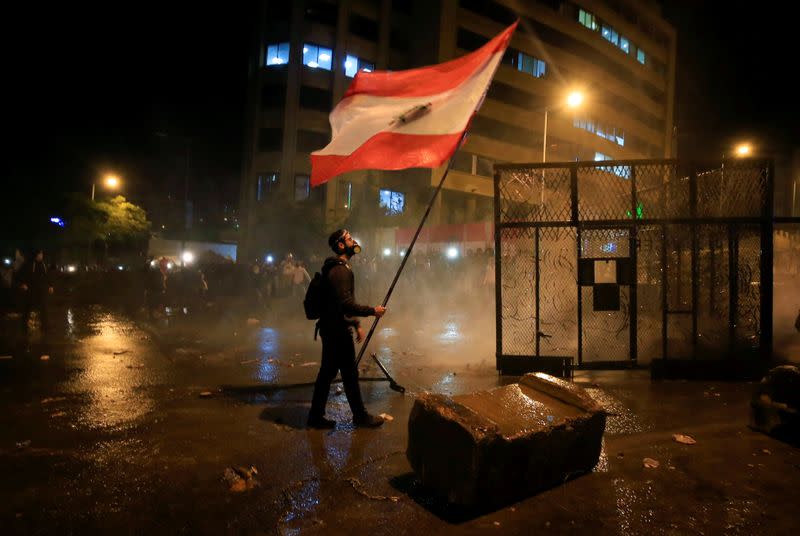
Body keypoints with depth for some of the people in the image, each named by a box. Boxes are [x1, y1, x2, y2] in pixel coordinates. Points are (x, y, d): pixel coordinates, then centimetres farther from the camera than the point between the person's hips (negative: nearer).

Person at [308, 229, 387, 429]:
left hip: (331, 329, 10)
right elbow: (346, 304, -24)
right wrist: (372, 311, -16)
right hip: (338, 331, -10)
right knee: (350, 374, 2)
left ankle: (316, 416, 22)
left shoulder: (339, 268, 16)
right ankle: (360, 416, 16)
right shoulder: (340, 270, -17)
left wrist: (356, 324, 20)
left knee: (327, 372, 14)